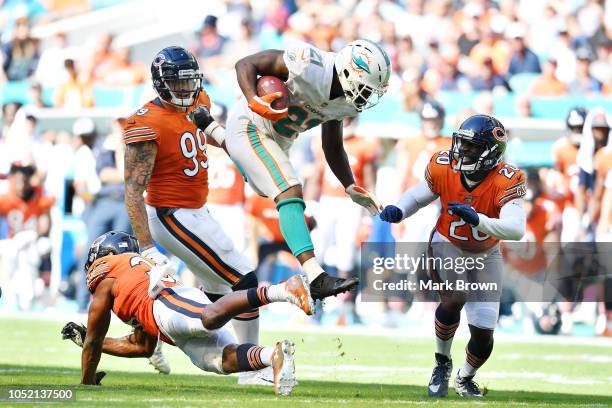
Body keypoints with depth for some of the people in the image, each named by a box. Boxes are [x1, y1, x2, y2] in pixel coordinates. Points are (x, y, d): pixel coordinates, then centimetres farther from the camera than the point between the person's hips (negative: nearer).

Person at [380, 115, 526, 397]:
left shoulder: (504, 181, -30)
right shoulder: (444, 168, -21)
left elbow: (516, 230, -42)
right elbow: (418, 196, -2)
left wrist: (478, 220, -56)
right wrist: (398, 211, -23)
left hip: (484, 256, 0)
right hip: (448, 246, 0)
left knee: (483, 336, 2)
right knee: (454, 300, -30)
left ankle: (465, 379, 36)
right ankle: (442, 363, -3)